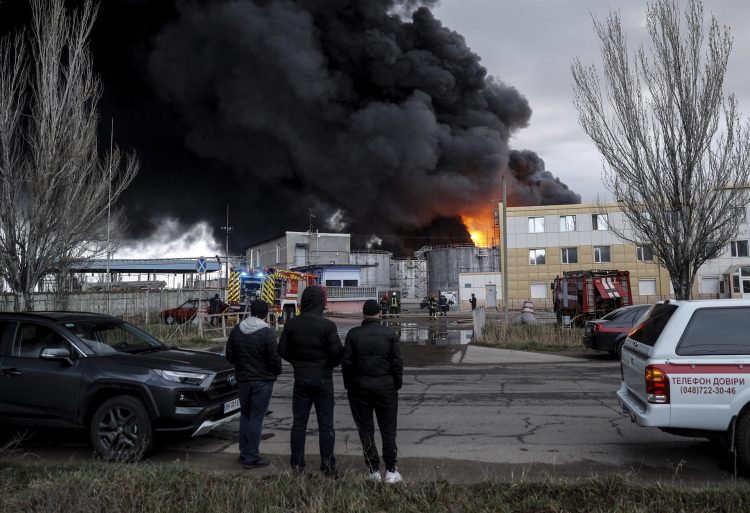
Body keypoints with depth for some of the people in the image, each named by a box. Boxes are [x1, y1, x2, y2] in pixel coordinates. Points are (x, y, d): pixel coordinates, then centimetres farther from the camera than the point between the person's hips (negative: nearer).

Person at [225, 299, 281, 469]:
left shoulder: (236, 330, 1)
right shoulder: (267, 333, -17)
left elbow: (229, 355, 7)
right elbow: (274, 358, -16)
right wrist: (277, 372, 4)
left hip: (243, 380, 6)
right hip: (262, 380, -5)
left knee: (245, 415, 18)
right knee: (256, 418, 0)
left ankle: (244, 452, 26)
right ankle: (251, 457, 4)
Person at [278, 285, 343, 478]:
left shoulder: (291, 324, -4)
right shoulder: (327, 325, -15)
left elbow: (283, 350, 1)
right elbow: (337, 352, -15)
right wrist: (329, 365, 5)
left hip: (301, 378, 3)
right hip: (323, 379, -3)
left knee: (299, 422, 11)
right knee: (325, 424, 6)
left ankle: (297, 466, 16)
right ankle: (328, 466, 10)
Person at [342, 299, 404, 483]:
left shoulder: (353, 334, -3)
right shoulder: (390, 333, -3)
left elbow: (346, 362, -4)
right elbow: (397, 361, -4)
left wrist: (349, 386, 5)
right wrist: (397, 385, 5)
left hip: (360, 387, 0)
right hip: (385, 386, 0)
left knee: (365, 429, 9)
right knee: (388, 429, 9)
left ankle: (374, 470, 12)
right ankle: (391, 470, 8)